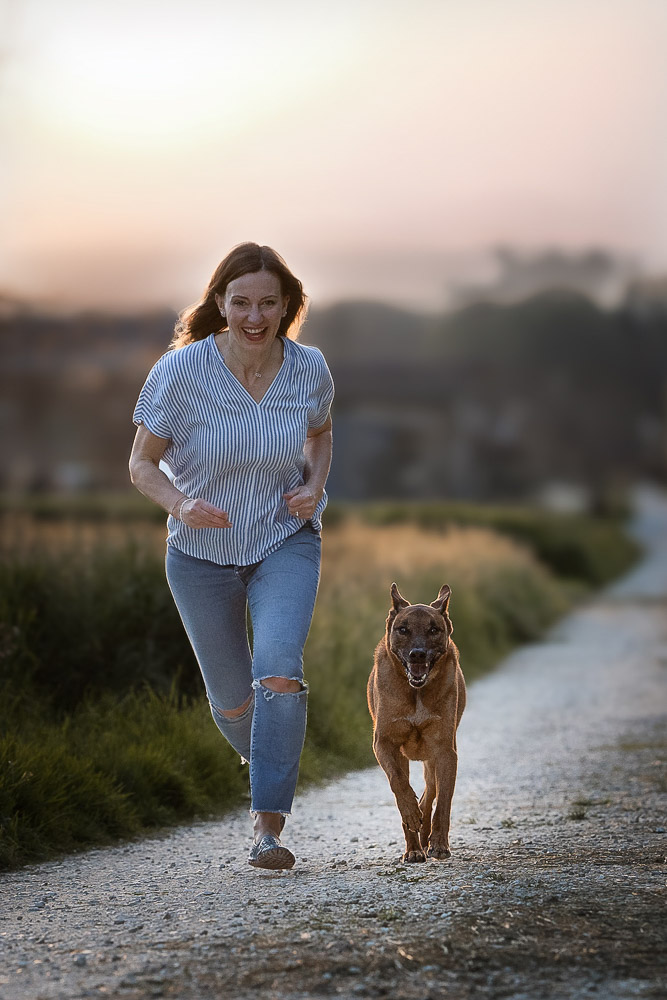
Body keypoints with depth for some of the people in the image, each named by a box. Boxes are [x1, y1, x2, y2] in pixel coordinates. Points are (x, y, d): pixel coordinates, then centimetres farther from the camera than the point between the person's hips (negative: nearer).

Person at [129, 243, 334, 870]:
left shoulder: (308, 369, -14)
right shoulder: (180, 371, -21)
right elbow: (142, 465, -11)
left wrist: (315, 484, -10)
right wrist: (181, 505, -30)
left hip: (286, 542, 0)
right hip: (202, 552, 0)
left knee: (278, 670, -24)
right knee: (232, 701, 13)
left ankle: (268, 829, -20)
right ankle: (268, 762, 49)